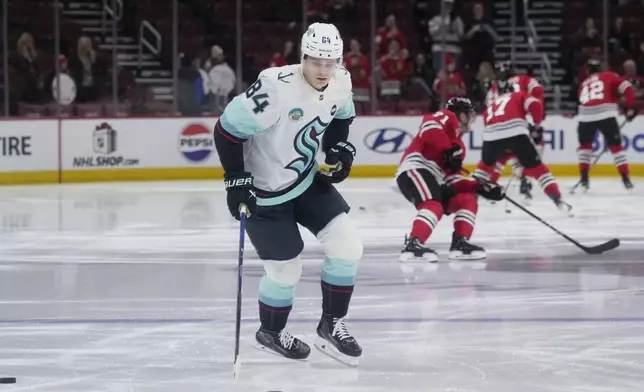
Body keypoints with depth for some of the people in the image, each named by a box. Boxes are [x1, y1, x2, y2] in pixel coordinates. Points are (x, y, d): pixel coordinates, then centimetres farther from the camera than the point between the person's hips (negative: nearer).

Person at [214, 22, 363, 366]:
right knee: (285, 269, 1)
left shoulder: (340, 82, -9)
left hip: (308, 179, 7)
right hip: (265, 192, -7)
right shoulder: (275, 89, -32)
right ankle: (270, 332, 30)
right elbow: (228, 129, -24)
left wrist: (339, 147, 1)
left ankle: (331, 325, 14)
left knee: (347, 245, -3)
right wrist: (236, 178, -24)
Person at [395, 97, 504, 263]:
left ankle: (460, 243, 5)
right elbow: (429, 126, -19)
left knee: (468, 201, 10)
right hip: (415, 170, -10)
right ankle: (412, 246, -43)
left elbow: (452, 178, 23)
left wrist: (480, 188, 12)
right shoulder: (447, 117, 5)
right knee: (435, 206, -32)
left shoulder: (458, 144, 30)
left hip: (433, 180, 10)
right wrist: (450, 149, -19)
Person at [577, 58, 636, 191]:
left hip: (586, 116, 2)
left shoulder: (584, 84, 28)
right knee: (616, 146, 10)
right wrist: (630, 107, 7)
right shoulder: (609, 76, 16)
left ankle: (584, 178, 15)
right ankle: (625, 178, 3)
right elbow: (626, 87, 1)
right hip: (606, 114, -2)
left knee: (585, 145, 25)